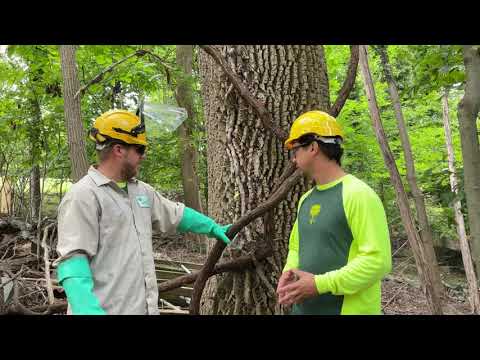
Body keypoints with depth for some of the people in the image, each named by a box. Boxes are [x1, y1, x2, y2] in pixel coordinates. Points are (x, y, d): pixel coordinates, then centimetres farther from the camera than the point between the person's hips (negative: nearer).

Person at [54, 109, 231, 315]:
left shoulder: (142, 191, 11)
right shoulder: (83, 196, -15)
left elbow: (175, 215, 24)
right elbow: (72, 258, -22)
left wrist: (213, 228, 28)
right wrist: (86, 309, -32)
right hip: (107, 309, -8)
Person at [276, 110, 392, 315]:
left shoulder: (358, 195, -15)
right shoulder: (306, 199, 9)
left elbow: (378, 260, -21)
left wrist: (320, 284, -22)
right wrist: (289, 272, -3)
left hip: (347, 309, -7)